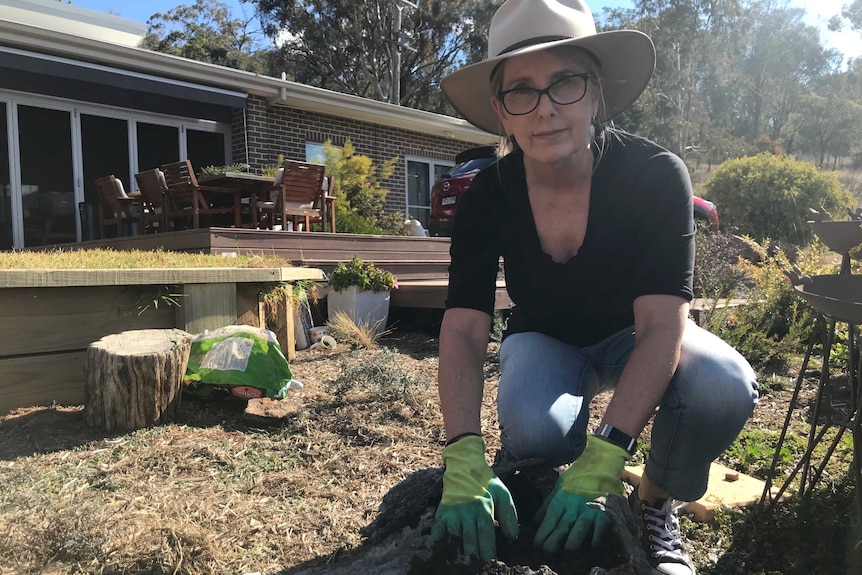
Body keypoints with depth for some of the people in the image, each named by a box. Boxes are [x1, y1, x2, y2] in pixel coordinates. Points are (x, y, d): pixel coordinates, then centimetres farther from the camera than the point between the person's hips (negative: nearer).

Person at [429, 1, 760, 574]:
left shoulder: (656, 174, -26)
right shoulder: (487, 198, -20)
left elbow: (662, 325, -32)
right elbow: (463, 331, -26)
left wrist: (602, 461, -43)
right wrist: (464, 463, -40)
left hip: (631, 335, 0)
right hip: (544, 339, 1)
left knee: (724, 386, -31)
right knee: (533, 429, -32)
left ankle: (655, 506, 0)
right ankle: (546, 518, 5)